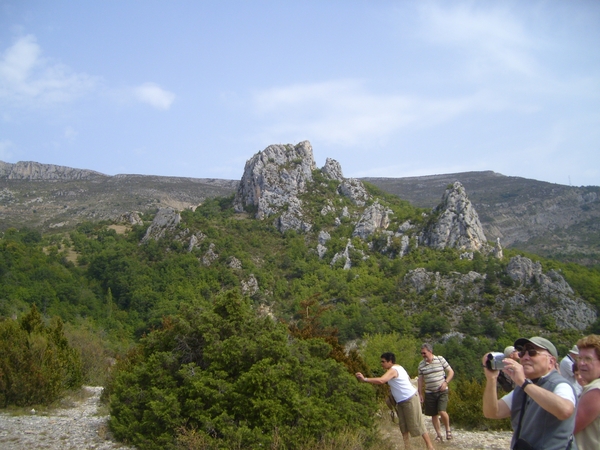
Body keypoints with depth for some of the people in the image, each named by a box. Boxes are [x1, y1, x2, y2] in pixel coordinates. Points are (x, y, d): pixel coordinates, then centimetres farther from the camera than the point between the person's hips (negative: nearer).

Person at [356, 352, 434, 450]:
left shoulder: (393, 370, -20)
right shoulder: (398, 367, 10)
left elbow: (381, 380, -37)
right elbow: (408, 378, 21)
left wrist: (364, 379, -36)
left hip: (410, 400, -10)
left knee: (417, 425, -3)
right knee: (403, 426, 12)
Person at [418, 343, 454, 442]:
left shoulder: (440, 359, -4)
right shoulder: (421, 364, 3)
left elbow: (451, 372, 1)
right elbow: (420, 380, 9)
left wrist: (446, 382, -13)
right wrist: (420, 394, 6)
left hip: (442, 391, -3)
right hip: (429, 393, 3)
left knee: (442, 412, -17)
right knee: (434, 415, 5)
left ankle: (448, 428, 10)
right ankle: (439, 434, 20)